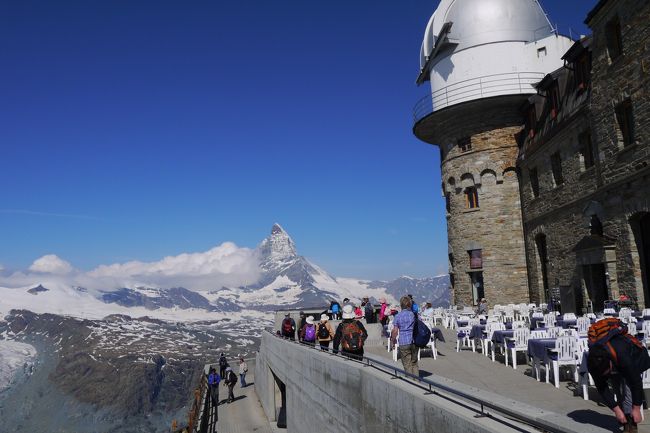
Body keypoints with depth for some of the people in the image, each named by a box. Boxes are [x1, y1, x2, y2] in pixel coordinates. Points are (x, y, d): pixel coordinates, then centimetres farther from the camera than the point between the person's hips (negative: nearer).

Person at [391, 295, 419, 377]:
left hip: (403, 343, -3)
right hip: (414, 341, 3)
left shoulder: (398, 316, -6)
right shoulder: (414, 314, 0)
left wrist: (393, 340, 9)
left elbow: (395, 331, -7)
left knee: (407, 364, 6)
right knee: (414, 363, 16)